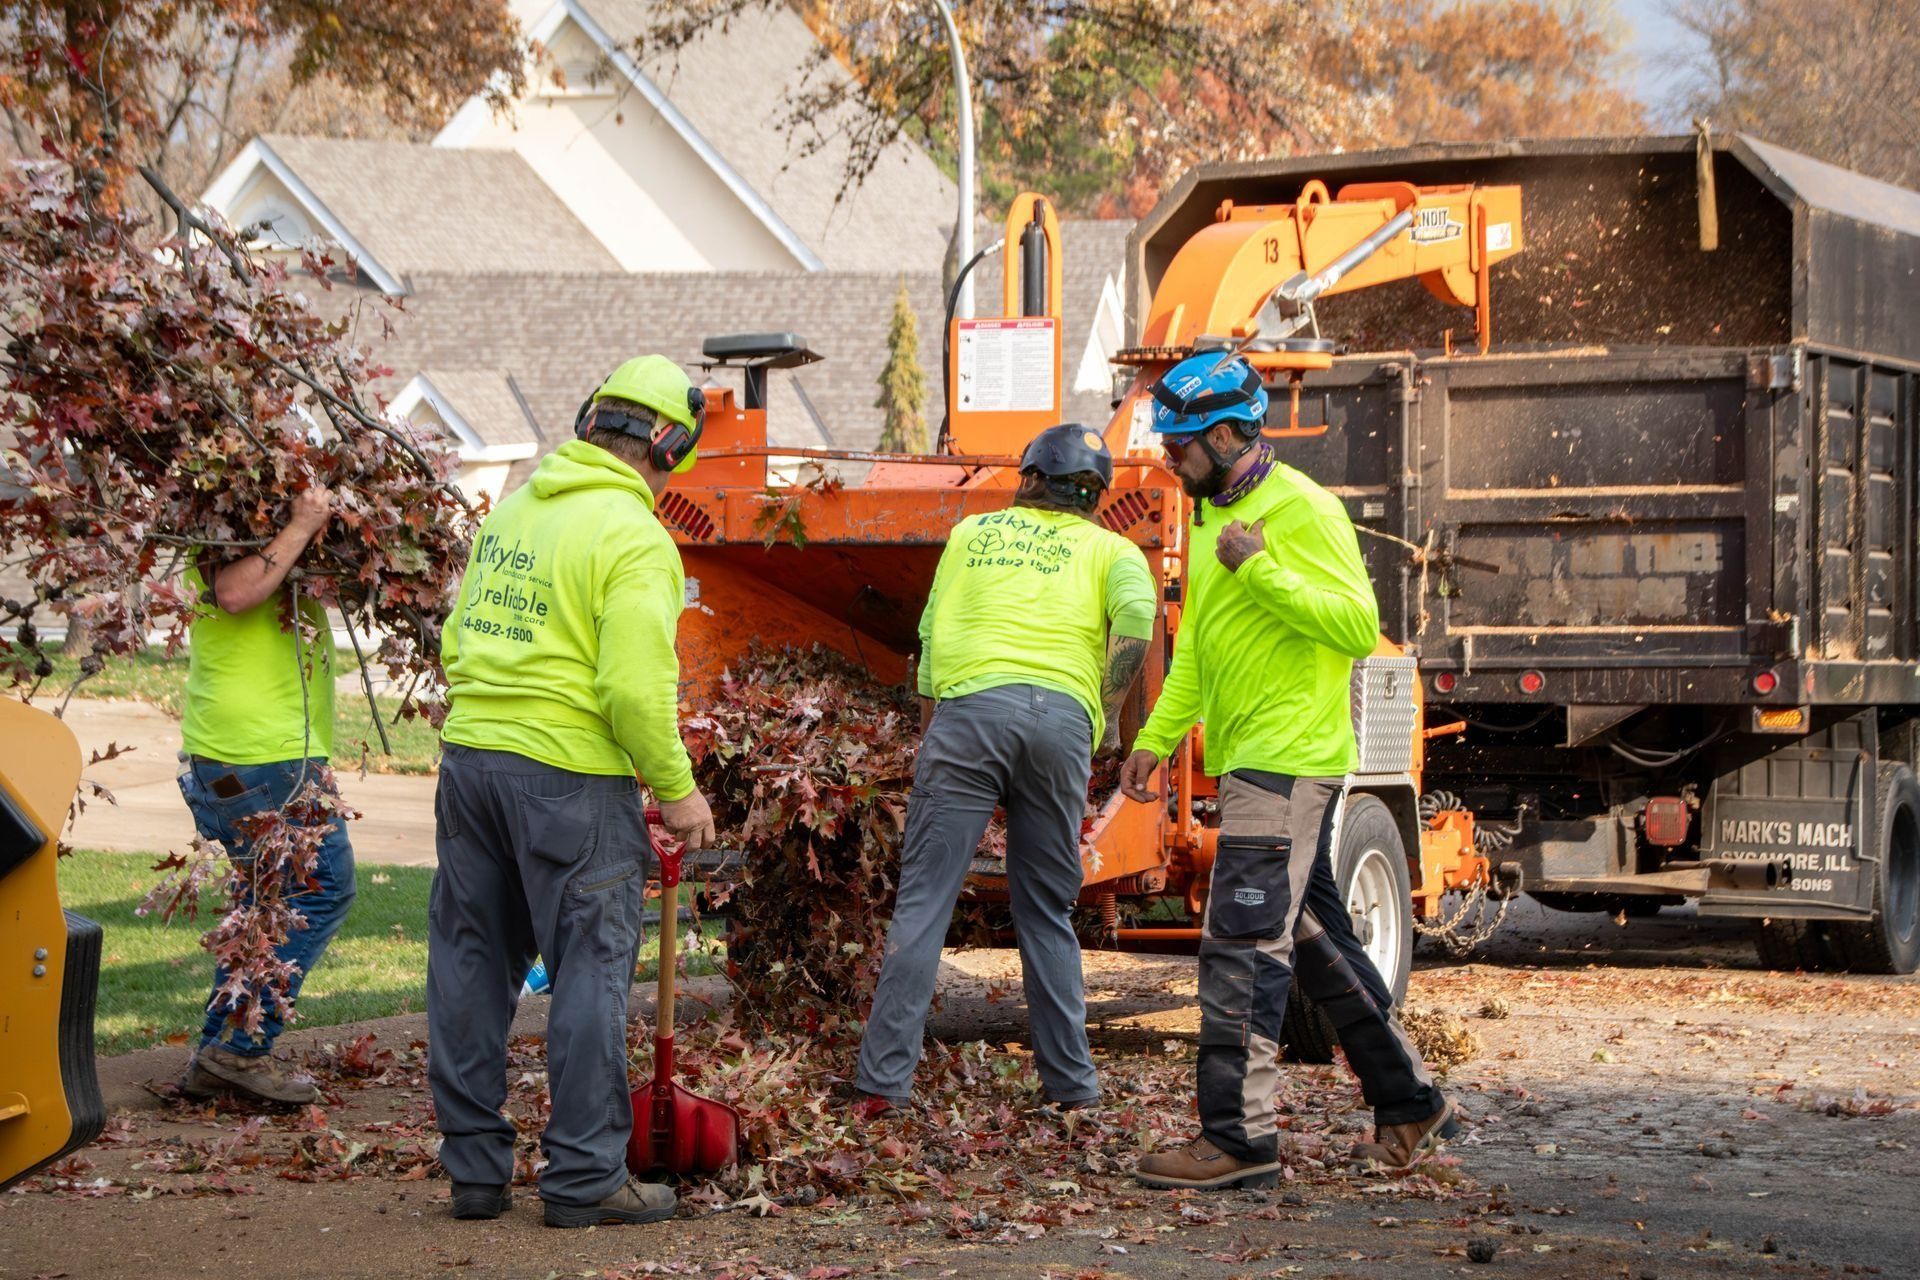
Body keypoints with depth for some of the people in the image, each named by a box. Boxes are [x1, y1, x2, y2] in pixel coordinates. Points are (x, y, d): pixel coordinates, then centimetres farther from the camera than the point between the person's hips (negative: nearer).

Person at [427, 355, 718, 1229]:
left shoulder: (513, 509, 11)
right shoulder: (634, 539, -12)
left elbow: (457, 643, 14)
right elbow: (636, 688, -19)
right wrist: (677, 789, -9)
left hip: (470, 757, 7)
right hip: (571, 776, -7)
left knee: (471, 963, 12)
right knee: (591, 971, 1)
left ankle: (474, 1168, 17)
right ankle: (584, 1178, 3)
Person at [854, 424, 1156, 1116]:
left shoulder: (972, 532, 24)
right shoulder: (1108, 549, 19)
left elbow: (930, 636, 21)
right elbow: (1136, 614, -3)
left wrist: (926, 734, 28)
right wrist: (1110, 713, 7)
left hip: (970, 705, -1)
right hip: (1063, 716, 1)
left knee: (923, 902, -3)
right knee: (1047, 910, 13)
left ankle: (883, 1079, -9)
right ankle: (1070, 1081, 14)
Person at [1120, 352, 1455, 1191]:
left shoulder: (1300, 509, -13)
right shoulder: (1211, 515, 17)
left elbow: (1360, 628, -19)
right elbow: (1194, 646, 25)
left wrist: (1261, 571, -25)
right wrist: (1157, 736, 17)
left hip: (1288, 759, -10)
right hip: (1249, 760, 10)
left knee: (1242, 945, -12)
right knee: (1312, 938, 15)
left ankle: (1238, 1137, -11)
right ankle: (1410, 1104, 24)